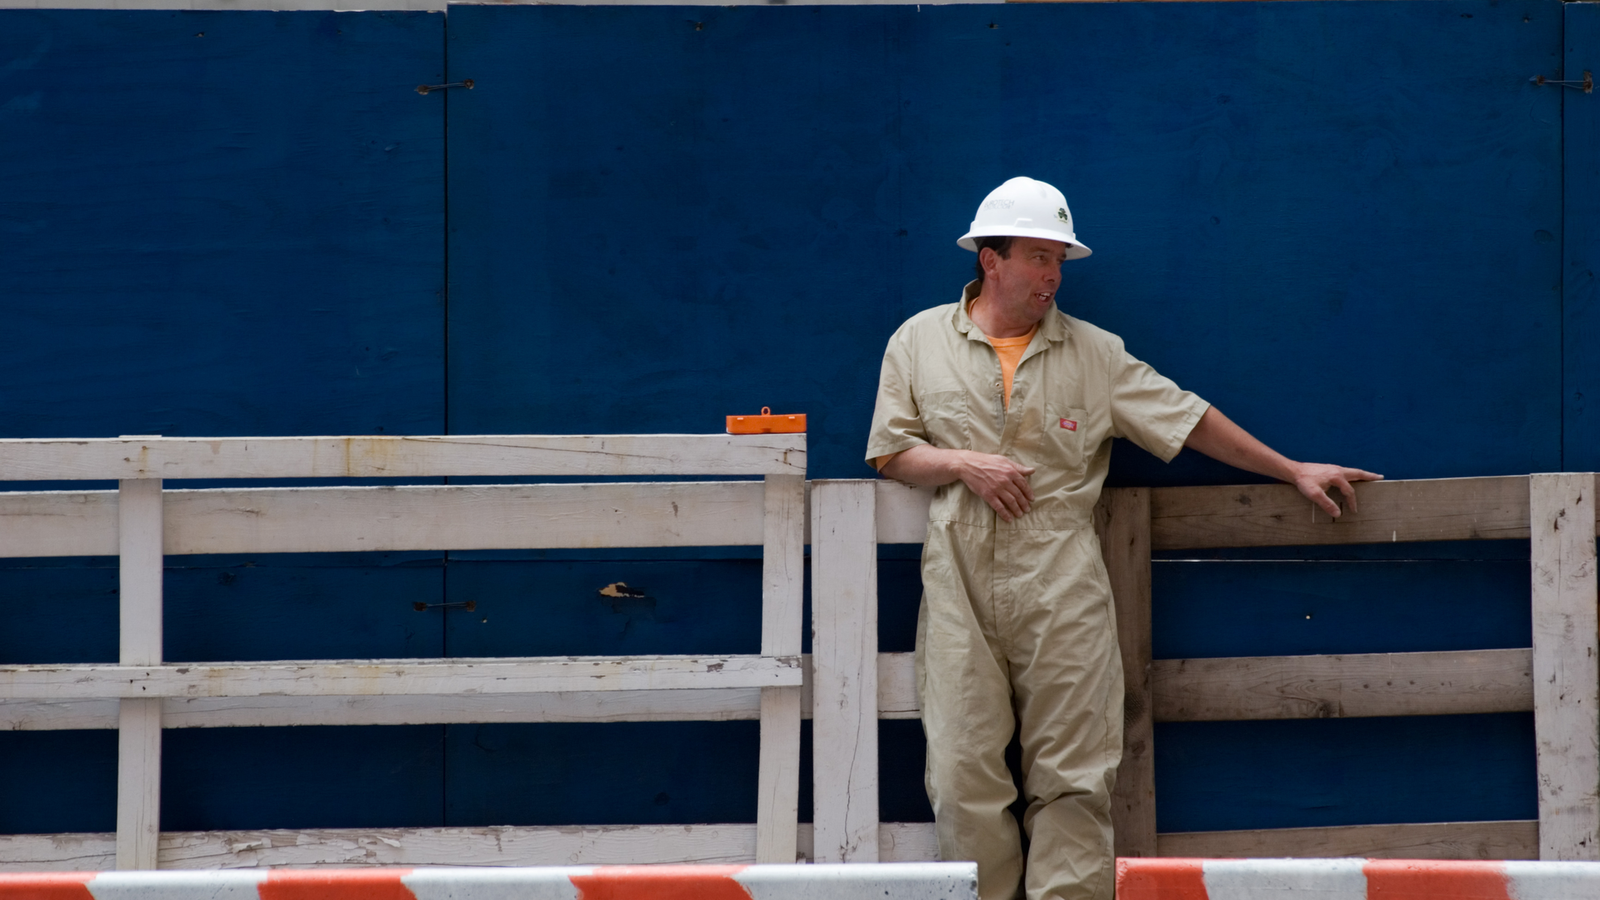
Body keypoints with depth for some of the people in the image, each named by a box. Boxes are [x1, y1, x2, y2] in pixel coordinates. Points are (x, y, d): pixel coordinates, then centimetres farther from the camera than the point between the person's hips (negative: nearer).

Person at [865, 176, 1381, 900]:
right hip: (960, 590, 0)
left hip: (1063, 592, 0)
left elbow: (1189, 420, 11)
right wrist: (965, 464, -7)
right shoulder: (919, 342, 10)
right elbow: (889, 454, 10)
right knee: (964, 773, -3)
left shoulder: (1093, 352, 10)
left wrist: (1292, 471, 8)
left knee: (1071, 778, -3)